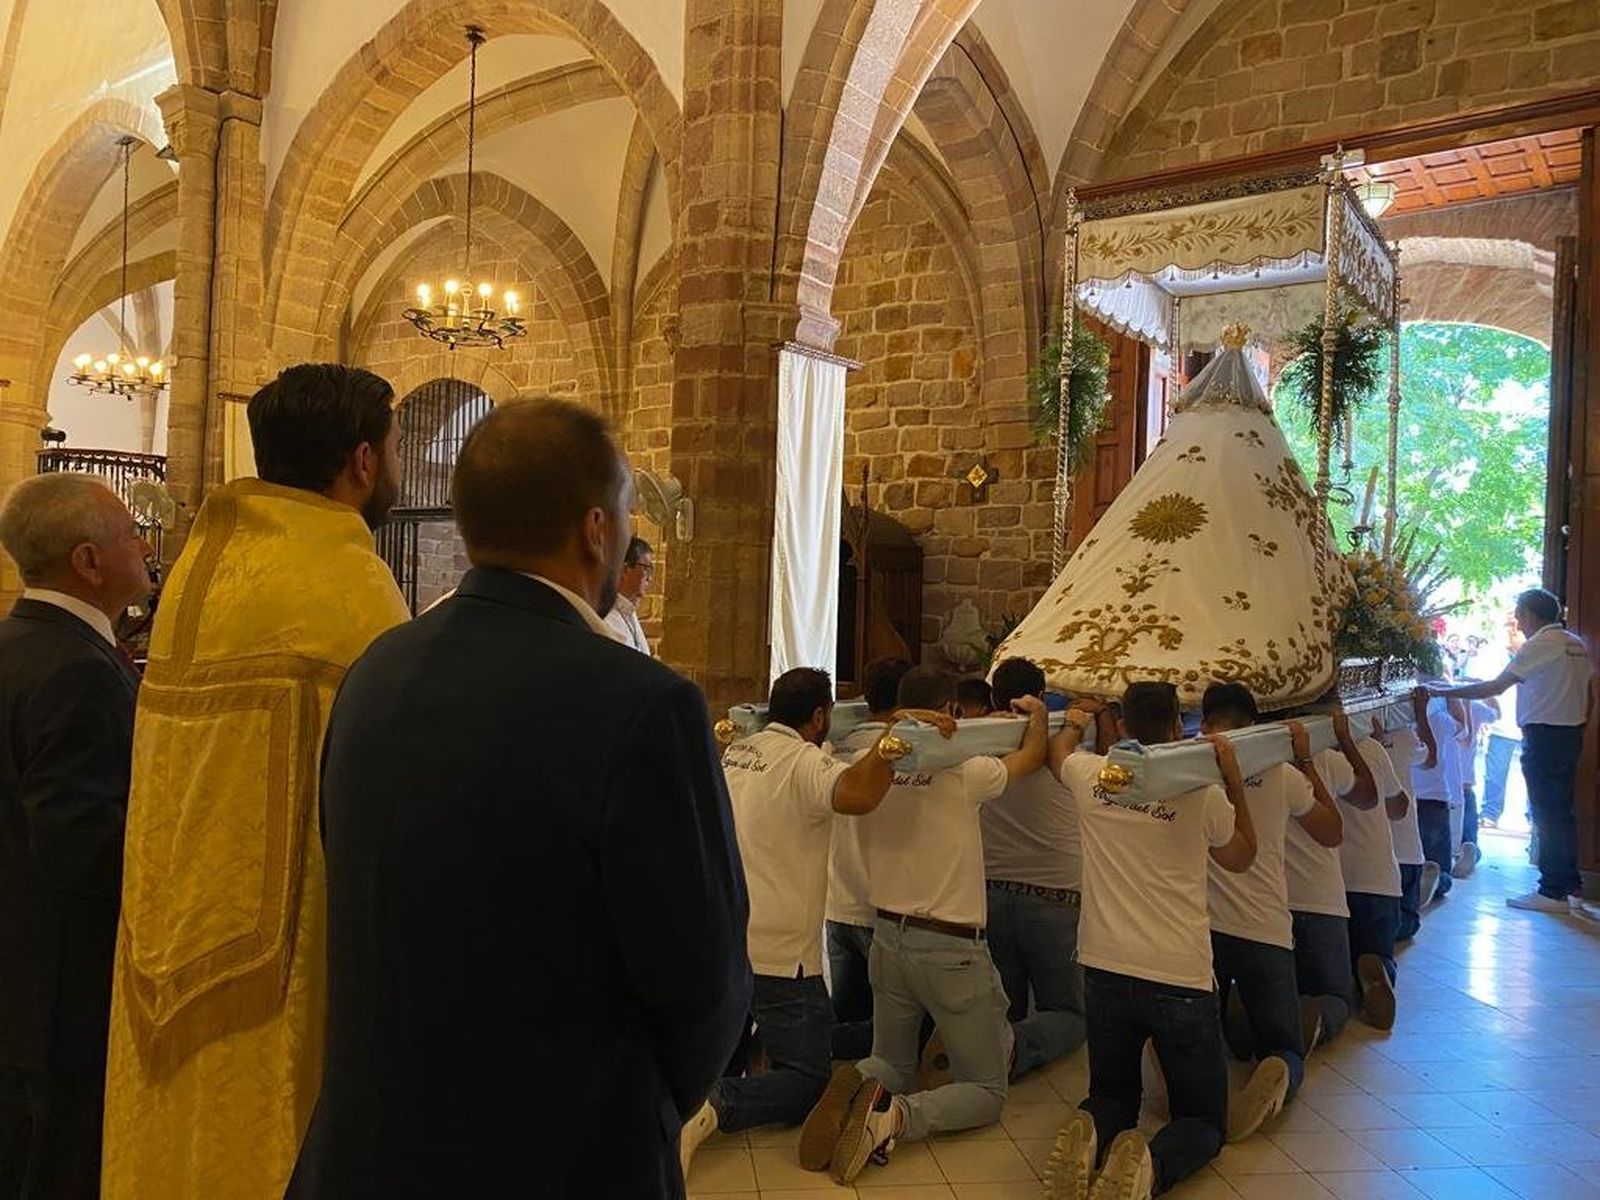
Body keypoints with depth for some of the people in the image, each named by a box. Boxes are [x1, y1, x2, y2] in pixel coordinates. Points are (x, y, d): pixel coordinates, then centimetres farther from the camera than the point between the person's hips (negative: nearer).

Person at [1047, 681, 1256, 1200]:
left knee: (1112, 1095, 23)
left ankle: (1089, 1134, -13)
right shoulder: (1204, 792, -6)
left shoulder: (1090, 776, -1)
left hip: (1105, 972, 2)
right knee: (1204, 1120, 15)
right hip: (1182, 979, -2)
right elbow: (1242, 857, 14)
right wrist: (1233, 777, 13)